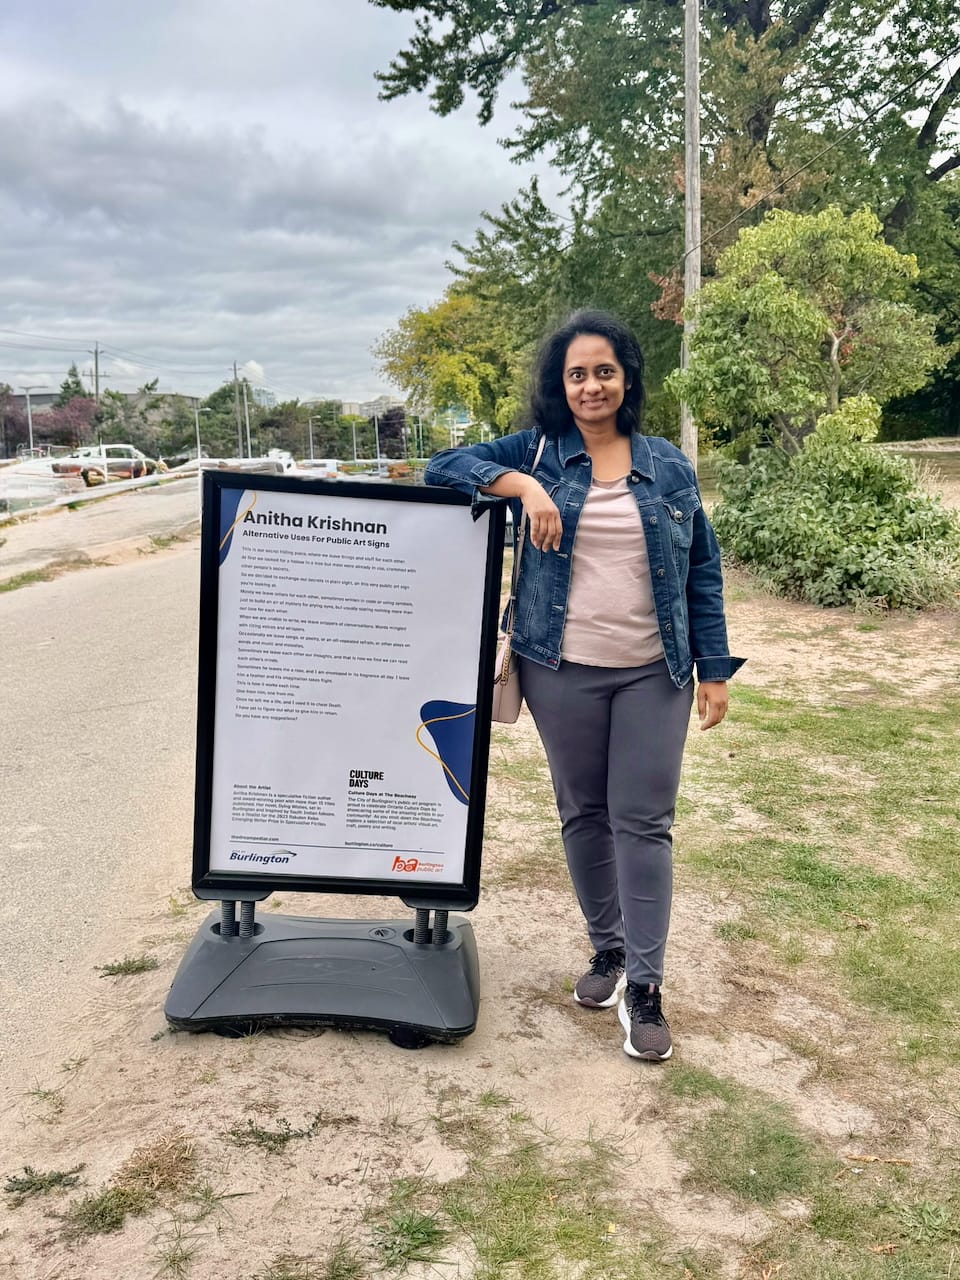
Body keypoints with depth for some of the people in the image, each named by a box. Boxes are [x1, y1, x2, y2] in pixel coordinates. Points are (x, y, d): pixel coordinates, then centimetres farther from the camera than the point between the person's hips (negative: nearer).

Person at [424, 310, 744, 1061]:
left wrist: (715, 669, 3)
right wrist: (522, 485, -19)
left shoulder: (669, 466, 6)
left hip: (654, 674, 0)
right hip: (561, 672, 1)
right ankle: (607, 950, 29)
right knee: (582, 813, 11)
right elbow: (445, 467, -3)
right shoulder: (537, 454, 4)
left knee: (644, 822, -1)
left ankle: (644, 985, 7)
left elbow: (702, 571, 8)